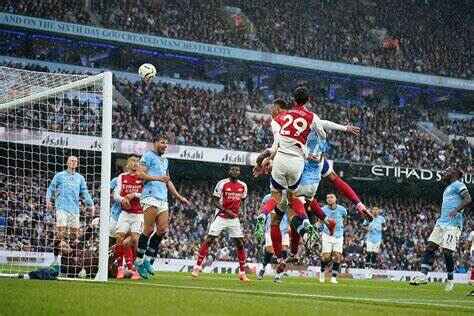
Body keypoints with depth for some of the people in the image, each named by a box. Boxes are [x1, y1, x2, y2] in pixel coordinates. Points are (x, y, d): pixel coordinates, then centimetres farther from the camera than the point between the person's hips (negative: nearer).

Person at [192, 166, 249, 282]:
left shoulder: (243, 186, 3)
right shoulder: (222, 184, -11)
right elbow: (215, 201, -10)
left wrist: (237, 210, 7)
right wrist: (226, 211, -21)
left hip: (234, 219, 4)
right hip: (221, 217, -4)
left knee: (240, 244, 1)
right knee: (208, 240, -9)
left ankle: (242, 272, 8)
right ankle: (197, 266, -2)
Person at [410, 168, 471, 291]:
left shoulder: (458, 185, -2)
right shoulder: (448, 188, 26)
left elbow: (468, 199, -16)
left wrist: (456, 210, -27)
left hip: (452, 224, -9)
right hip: (441, 222, 10)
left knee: (447, 251, -11)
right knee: (430, 247, -2)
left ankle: (450, 280, 2)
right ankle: (423, 275, -8)